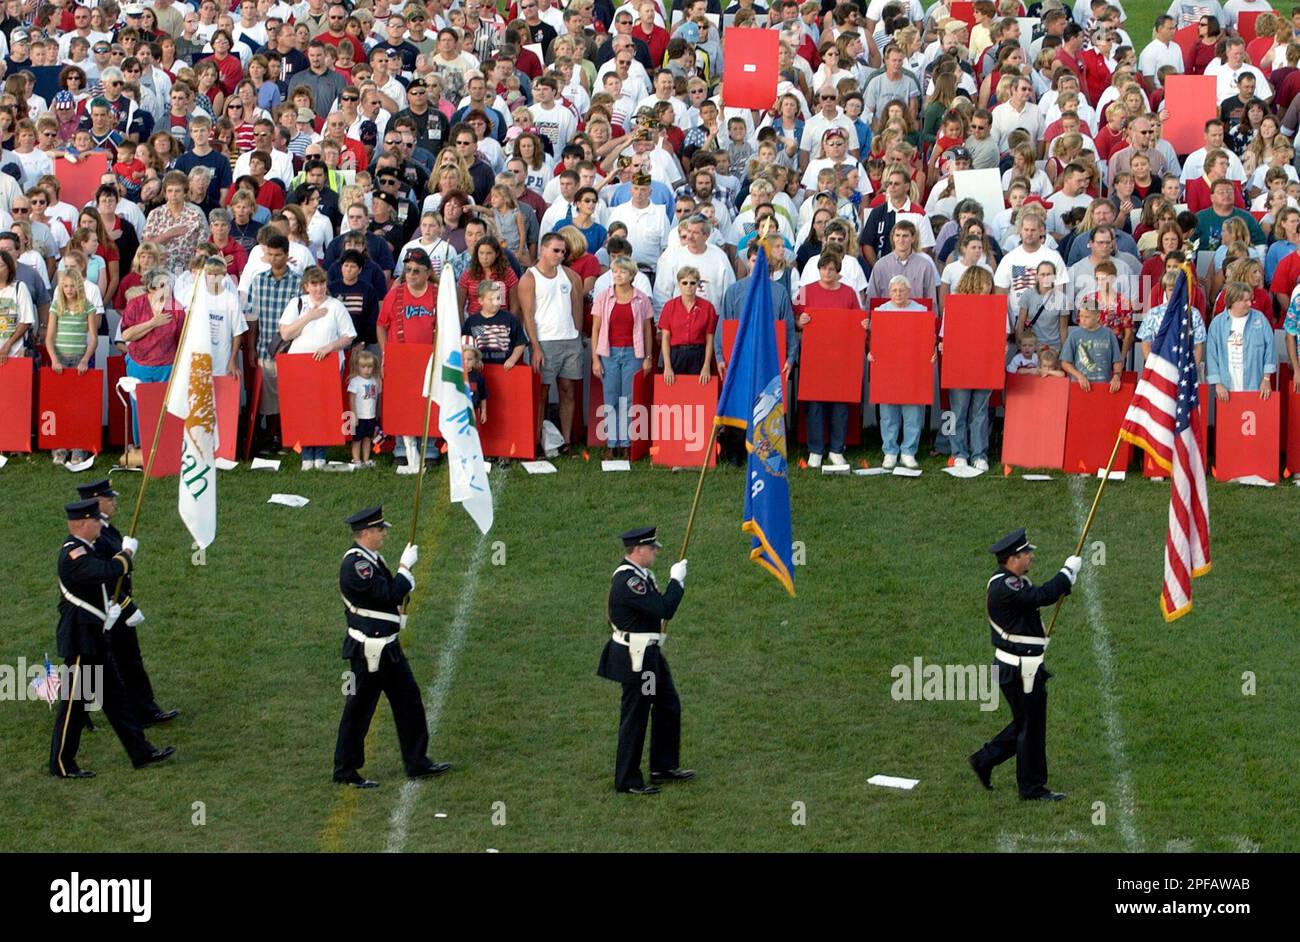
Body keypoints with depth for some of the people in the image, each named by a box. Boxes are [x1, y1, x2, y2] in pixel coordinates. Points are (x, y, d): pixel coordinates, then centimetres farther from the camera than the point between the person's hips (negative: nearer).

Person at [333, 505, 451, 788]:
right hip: (368, 650, -10)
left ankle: (417, 763, 22)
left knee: (409, 699, 14)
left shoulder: (370, 558, 10)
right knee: (359, 709, 1)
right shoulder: (355, 565, -22)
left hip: (388, 646, 10)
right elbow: (389, 596, -25)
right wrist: (405, 567, -17)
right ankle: (346, 772, 13)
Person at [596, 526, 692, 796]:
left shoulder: (638, 574, 8)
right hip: (636, 659, -11)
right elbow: (664, 610, -25)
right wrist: (677, 579, -16)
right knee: (635, 717, 0)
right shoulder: (628, 580, -24)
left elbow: (656, 608, 18)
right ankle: (627, 781, 10)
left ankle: (664, 767, 32)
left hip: (649, 654, 11)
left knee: (668, 705, 19)